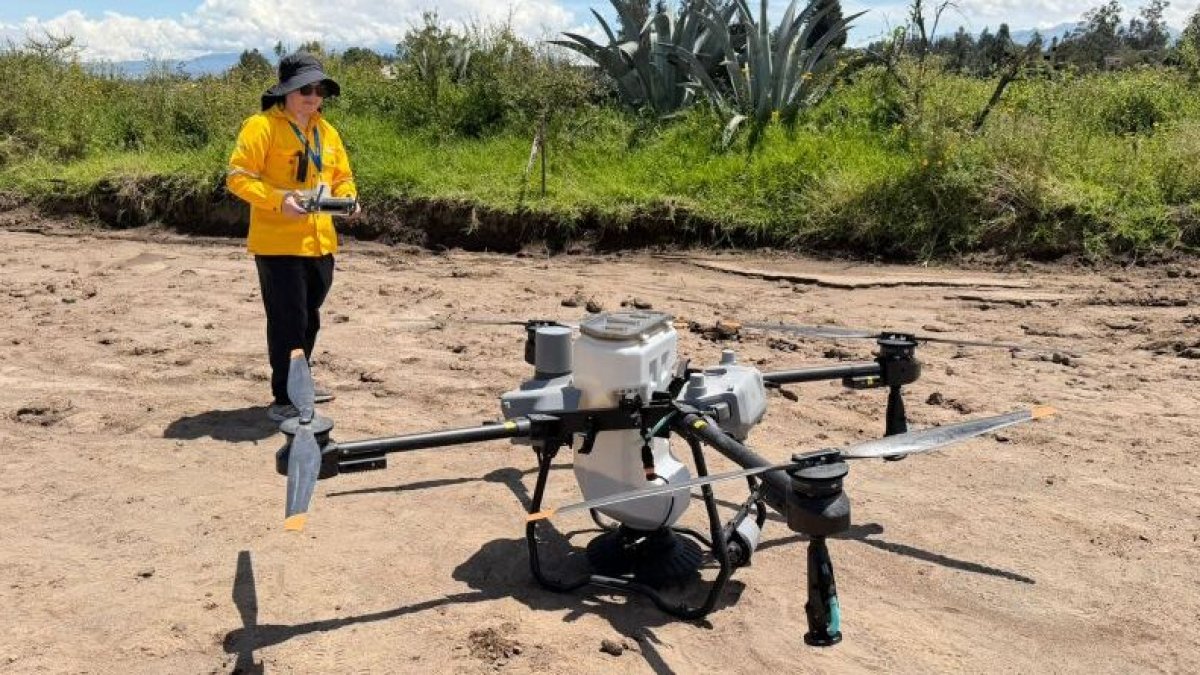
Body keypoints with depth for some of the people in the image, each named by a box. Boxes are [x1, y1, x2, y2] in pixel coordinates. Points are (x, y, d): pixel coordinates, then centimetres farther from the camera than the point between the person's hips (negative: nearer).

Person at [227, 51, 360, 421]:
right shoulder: (262, 126, -9)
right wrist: (278, 200, -26)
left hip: (320, 242, 7)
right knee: (287, 321, -5)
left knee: (309, 318, 19)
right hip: (278, 243, -7)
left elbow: (342, 176, 20)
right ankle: (284, 400, 5)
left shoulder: (326, 131, 13)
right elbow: (238, 176, -13)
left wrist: (347, 198, -2)